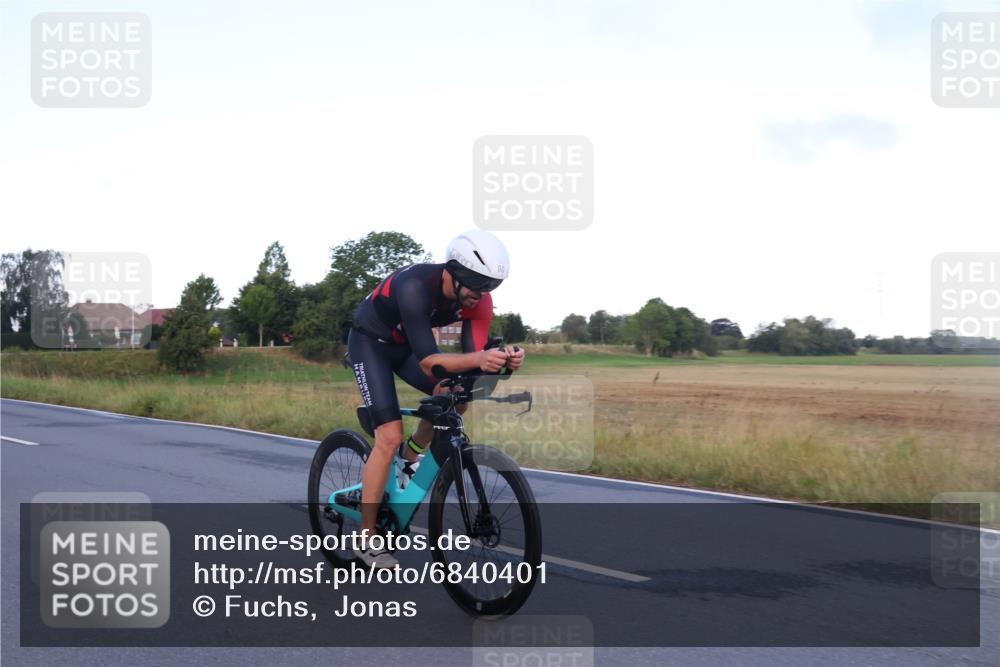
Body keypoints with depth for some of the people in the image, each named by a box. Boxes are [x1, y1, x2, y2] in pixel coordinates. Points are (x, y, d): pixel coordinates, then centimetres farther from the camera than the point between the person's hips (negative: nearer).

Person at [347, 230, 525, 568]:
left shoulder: (478, 299, -20)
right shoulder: (415, 286, -38)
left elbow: (472, 358, -22)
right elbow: (427, 361, -42)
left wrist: (501, 360, -43)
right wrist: (479, 358, -58)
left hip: (407, 343, 6)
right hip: (370, 341, -6)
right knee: (390, 437, -16)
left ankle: (410, 455, 10)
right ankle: (366, 539, -6)